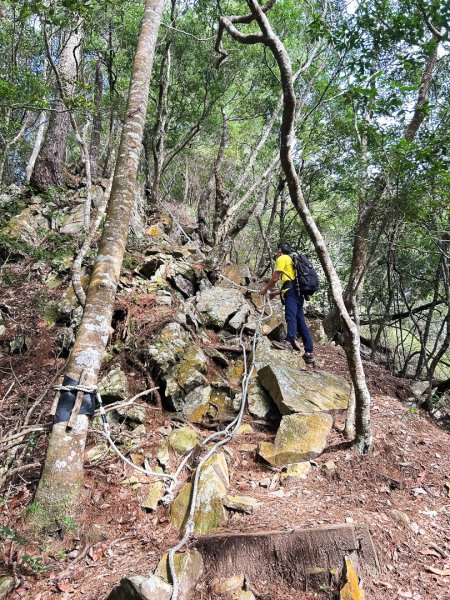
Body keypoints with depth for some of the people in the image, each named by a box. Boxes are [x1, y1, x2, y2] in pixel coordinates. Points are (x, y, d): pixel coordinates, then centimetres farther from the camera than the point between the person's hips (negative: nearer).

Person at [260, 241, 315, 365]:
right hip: (298, 291, 9)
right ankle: (309, 352, -3)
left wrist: (265, 289, 16)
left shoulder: (281, 258, 7)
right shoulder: (291, 260, 35)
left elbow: (275, 278, 1)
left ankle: (289, 342, -49)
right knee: (300, 321, 3)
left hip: (291, 291, -9)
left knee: (291, 316, -28)